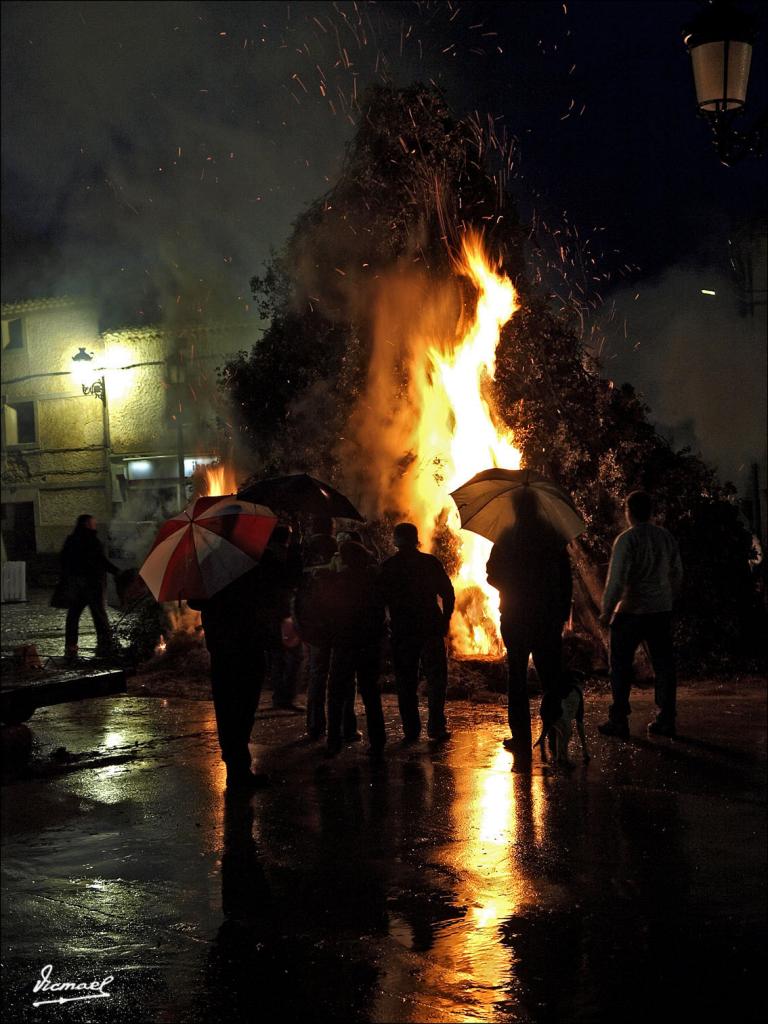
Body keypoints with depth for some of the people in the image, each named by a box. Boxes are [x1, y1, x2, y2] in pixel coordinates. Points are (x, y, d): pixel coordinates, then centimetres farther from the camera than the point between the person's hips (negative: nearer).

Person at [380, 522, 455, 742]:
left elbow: (383, 599, 2)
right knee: (436, 678, 7)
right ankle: (436, 727, 0)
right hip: (431, 627, 0)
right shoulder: (431, 562, 0)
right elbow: (448, 593, -1)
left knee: (406, 682, 7)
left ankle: (411, 730, 4)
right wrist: (445, 620, 8)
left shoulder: (388, 567, 0)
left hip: (402, 630, 0)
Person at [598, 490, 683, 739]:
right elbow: (677, 575, 13)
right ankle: (666, 720, 12)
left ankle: (618, 720, 7)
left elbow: (616, 579, -16)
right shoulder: (667, 537, 6)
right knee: (664, 665, 10)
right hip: (662, 611, 5)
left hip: (630, 613, -5)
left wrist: (607, 610, -7)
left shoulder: (626, 539, -13)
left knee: (621, 667, 5)